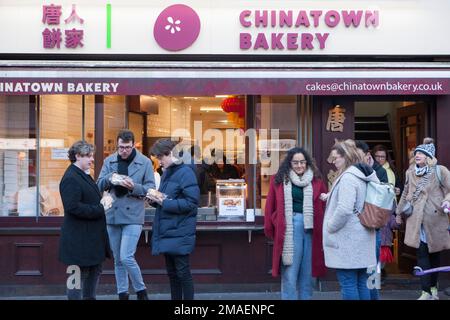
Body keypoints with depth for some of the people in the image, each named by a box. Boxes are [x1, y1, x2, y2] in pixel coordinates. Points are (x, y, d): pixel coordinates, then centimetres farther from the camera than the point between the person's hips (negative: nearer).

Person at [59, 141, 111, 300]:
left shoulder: (84, 175, 15)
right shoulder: (70, 179, -17)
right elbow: (73, 207, -25)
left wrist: (102, 203, 7)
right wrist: (100, 209, -21)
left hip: (92, 235, 10)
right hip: (79, 237, -10)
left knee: (95, 270, 17)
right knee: (80, 274, -1)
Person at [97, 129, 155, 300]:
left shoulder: (145, 162, -3)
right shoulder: (109, 161, 6)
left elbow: (150, 189, -2)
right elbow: (99, 185, 6)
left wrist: (134, 187, -20)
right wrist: (109, 178, -15)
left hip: (133, 216, -4)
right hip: (112, 216, 4)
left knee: (126, 257, -12)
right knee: (118, 260, 12)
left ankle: (141, 291, 8)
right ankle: (122, 294, 25)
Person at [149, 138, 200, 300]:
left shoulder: (185, 172, -13)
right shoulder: (166, 173, 13)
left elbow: (191, 203, -19)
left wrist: (164, 202, -19)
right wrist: (156, 199, -1)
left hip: (179, 232, -8)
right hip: (167, 231, 8)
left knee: (182, 272, -1)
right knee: (171, 272, 14)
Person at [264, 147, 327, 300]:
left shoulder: (316, 181, 8)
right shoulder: (279, 179, 3)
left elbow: (324, 205, 3)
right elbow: (271, 206, 3)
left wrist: (323, 229, -7)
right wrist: (271, 229, 0)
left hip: (311, 228, 2)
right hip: (290, 228, -2)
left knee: (307, 272, 10)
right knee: (290, 272, 0)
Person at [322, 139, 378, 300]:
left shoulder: (348, 177, -17)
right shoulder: (364, 175, 12)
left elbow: (344, 209, -25)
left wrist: (329, 227, -12)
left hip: (347, 239, -9)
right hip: (361, 237, 9)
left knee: (348, 284, -3)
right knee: (362, 283, 12)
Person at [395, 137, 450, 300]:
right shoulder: (410, 172, 8)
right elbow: (405, 193, 19)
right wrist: (399, 212, 24)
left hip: (435, 218, -2)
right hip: (416, 220, 2)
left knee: (434, 253, 10)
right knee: (422, 254, -1)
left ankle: (433, 286, 28)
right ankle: (426, 292, 3)